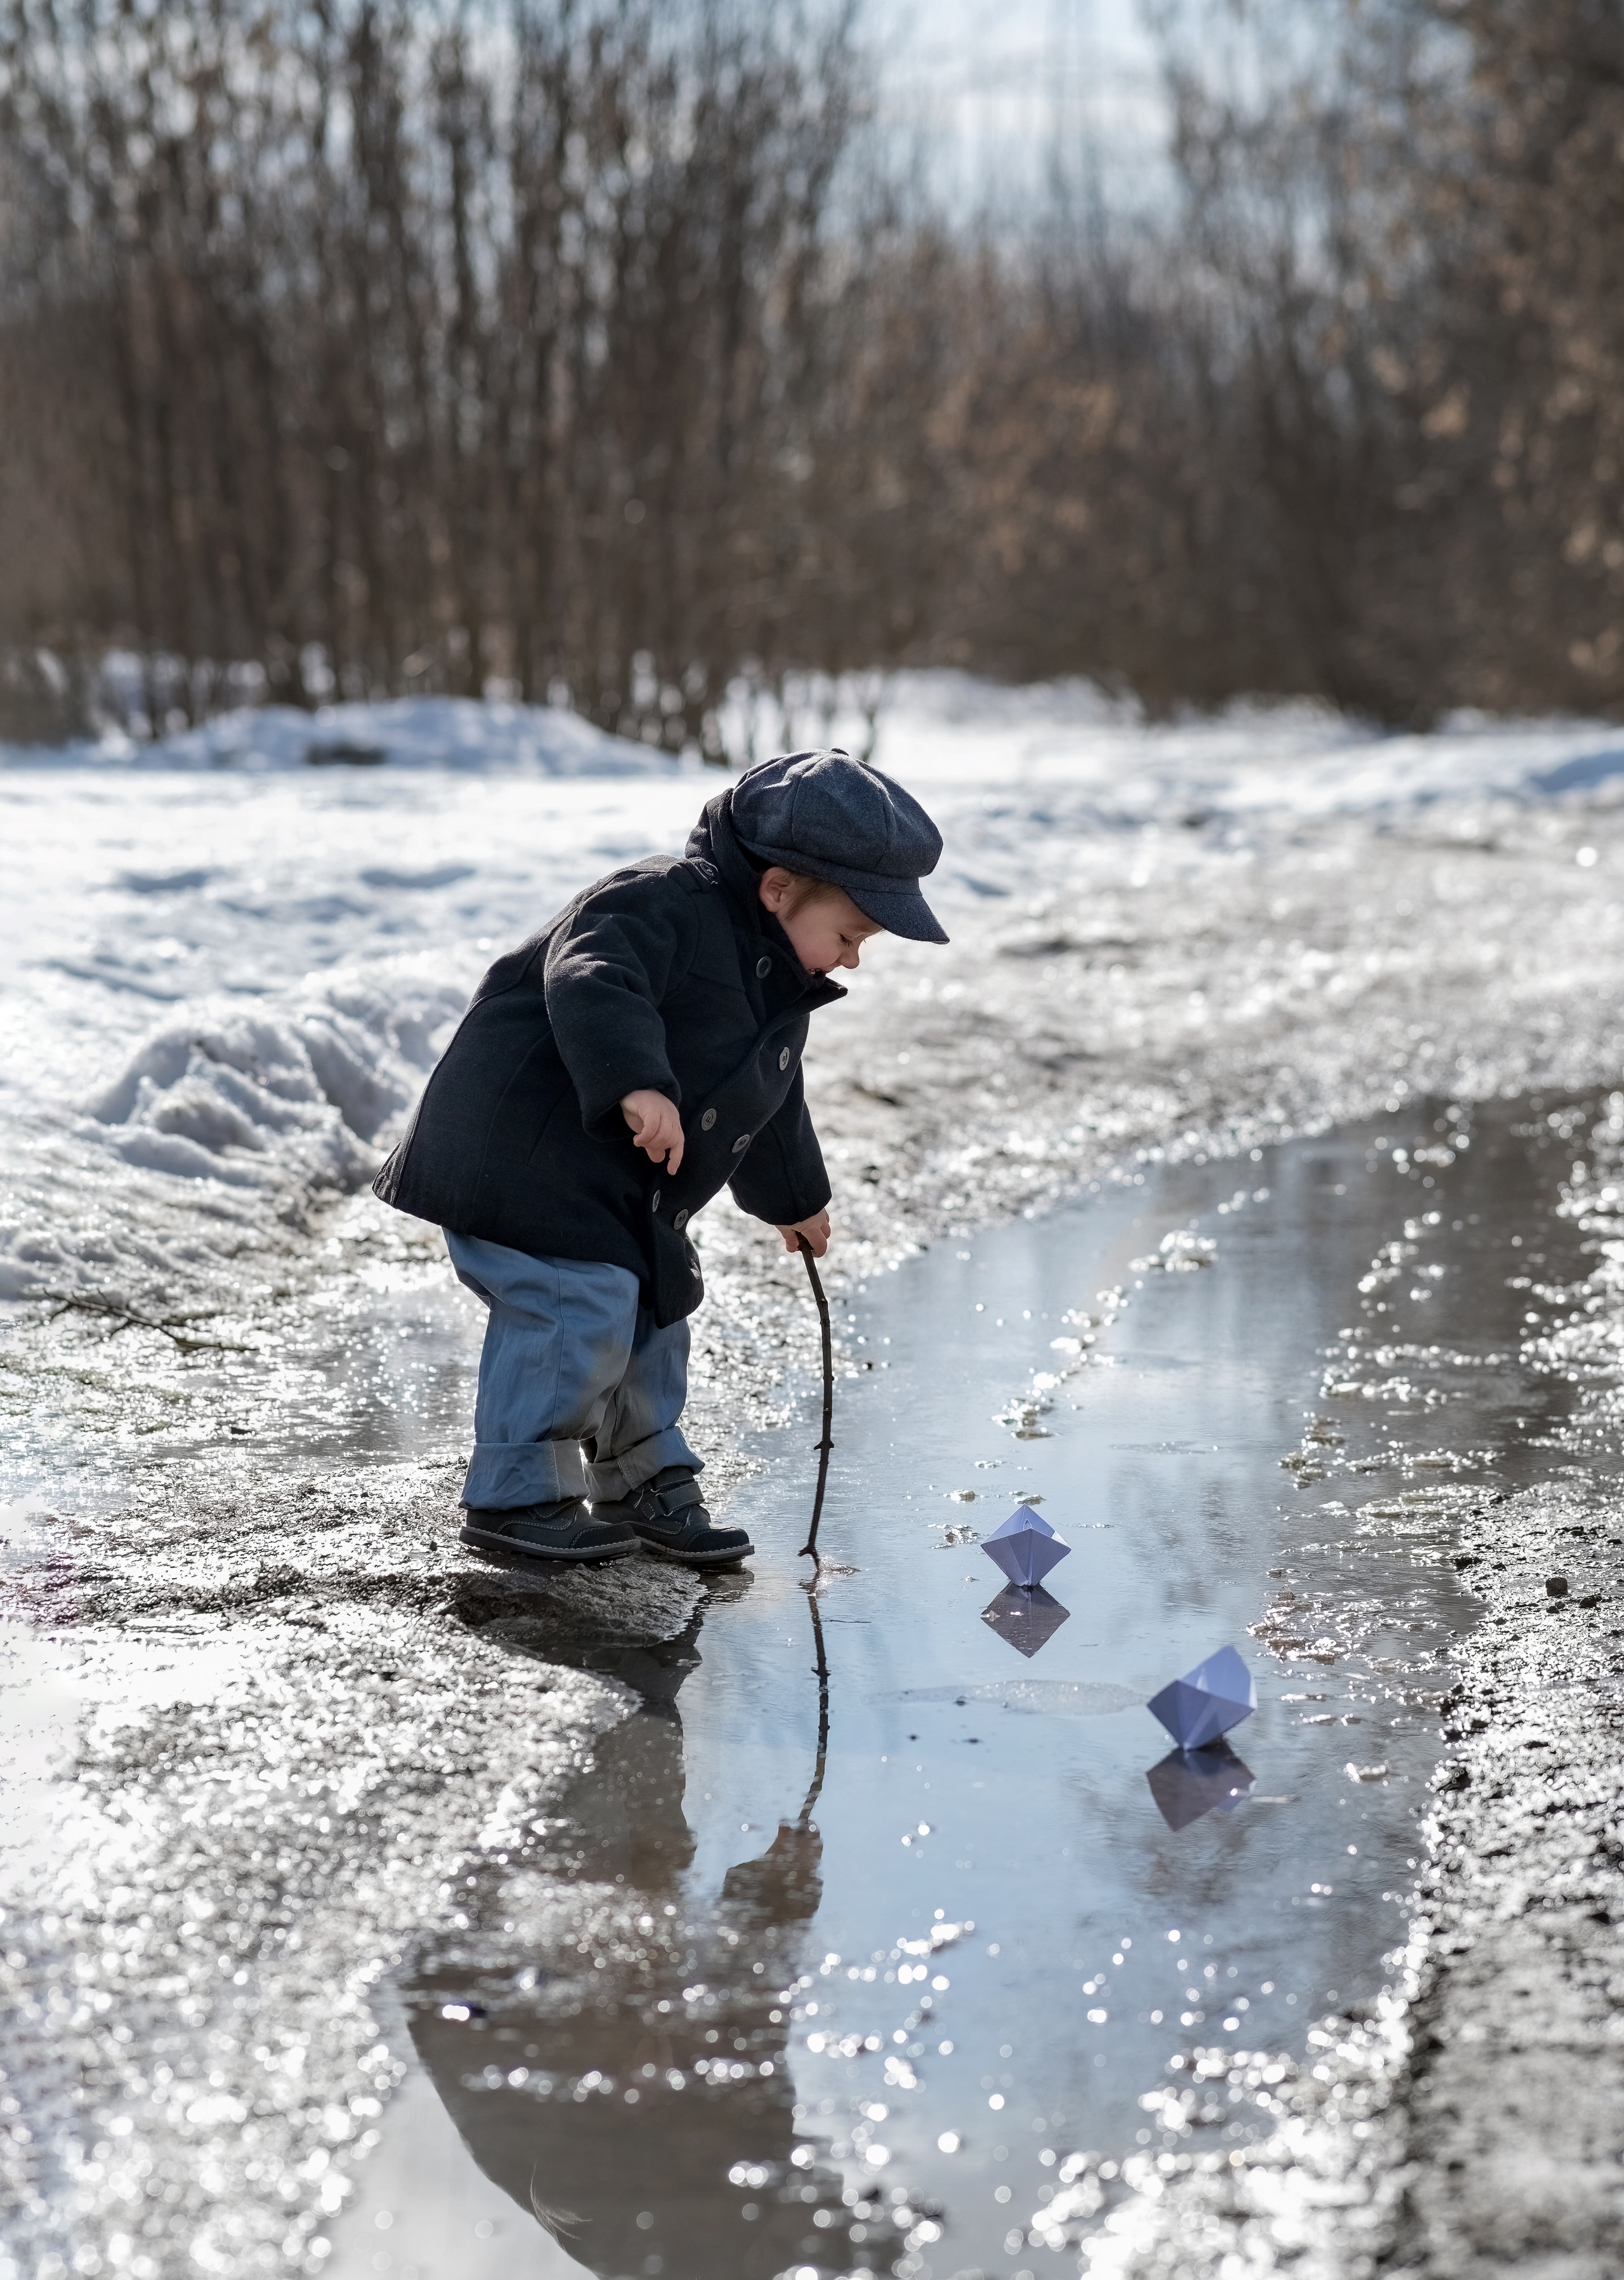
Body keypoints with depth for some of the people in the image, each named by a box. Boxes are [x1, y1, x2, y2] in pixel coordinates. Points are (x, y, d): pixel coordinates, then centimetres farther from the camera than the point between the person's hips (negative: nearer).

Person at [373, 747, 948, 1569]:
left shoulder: (776, 984, 11)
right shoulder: (665, 904, -20)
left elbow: (768, 1101, 27)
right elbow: (589, 980, -38)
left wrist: (796, 1199, 38)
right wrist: (638, 1083, -51)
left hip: (616, 1189, 10)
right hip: (517, 1150, -10)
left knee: (652, 1308, 15)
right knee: (580, 1307, -18)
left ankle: (648, 1481, 29)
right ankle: (516, 1496, -6)